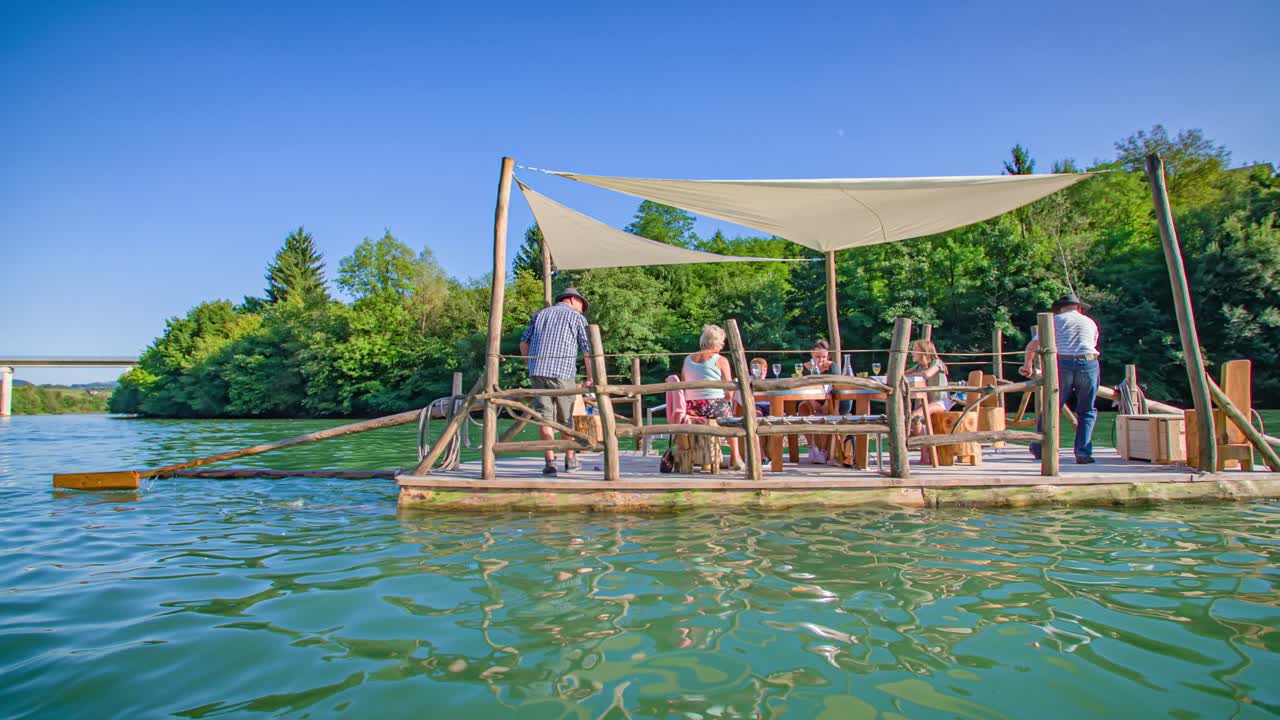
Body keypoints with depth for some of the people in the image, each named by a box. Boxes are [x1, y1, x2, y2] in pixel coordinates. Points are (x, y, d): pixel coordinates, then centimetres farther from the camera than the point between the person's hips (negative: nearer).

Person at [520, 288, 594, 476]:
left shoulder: (540, 314, 20)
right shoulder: (577, 318, 9)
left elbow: (524, 343, 18)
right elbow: (588, 351, 6)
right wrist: (590, 378, 15)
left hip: (537, 372, 3)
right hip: (563, 373, -3)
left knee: (545, 417, 3)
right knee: (565, 418, 9)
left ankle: (550, 461, -3)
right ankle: (570, 460, 17)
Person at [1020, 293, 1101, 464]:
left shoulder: (1055, 320, 15)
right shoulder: (1090, 323, 22)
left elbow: (1032, 345, 11)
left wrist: (1027, 365, 26)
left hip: (1062, 364, -1)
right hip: (1088, 364, 1)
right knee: (1086, 411, 10)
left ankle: (1039, 449, 16)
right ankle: (1083, 453, 3)